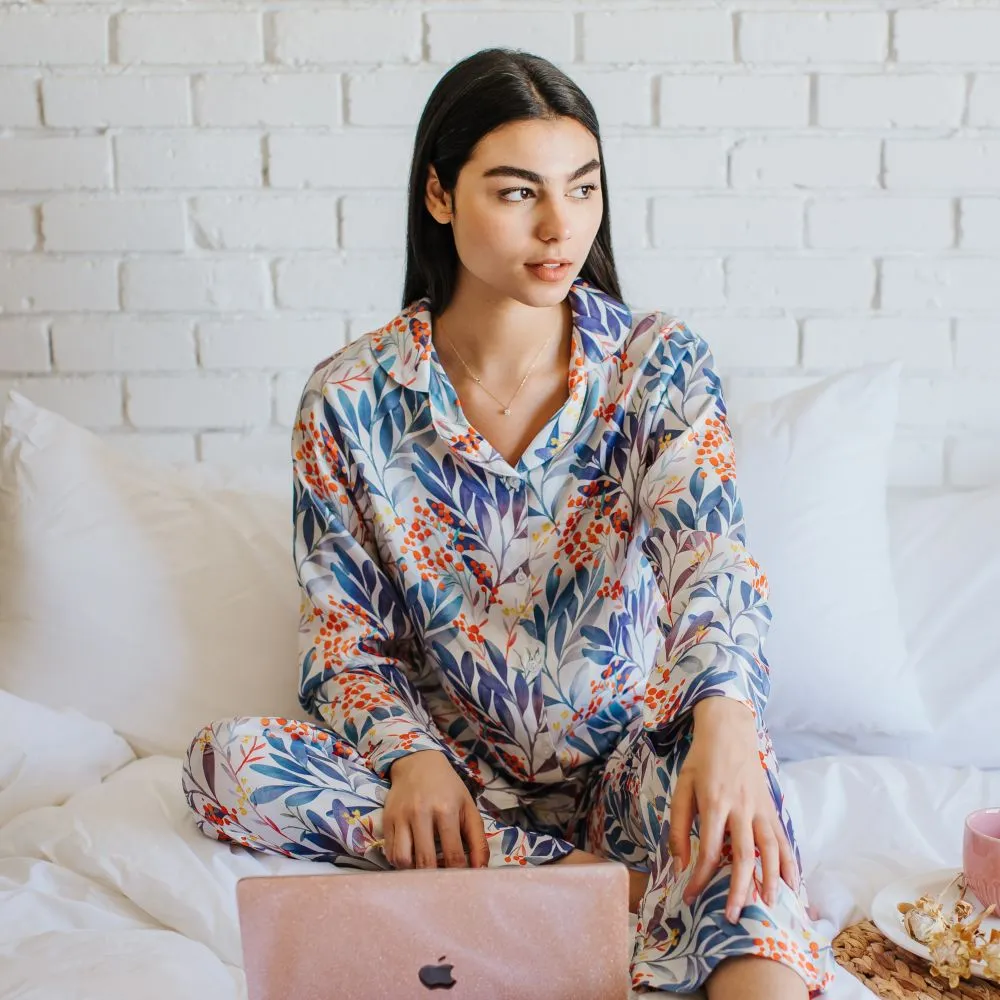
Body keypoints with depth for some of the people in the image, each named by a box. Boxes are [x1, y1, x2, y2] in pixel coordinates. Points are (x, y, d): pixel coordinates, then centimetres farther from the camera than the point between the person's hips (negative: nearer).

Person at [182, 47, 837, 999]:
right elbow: (344, 633, 0)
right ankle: (619, 882, -25)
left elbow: (706, 547, -23)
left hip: (635, 751, -2)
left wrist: (722, 718, -44)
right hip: (455, 765, 3)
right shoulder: (348, 401, -5)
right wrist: (411, 757, -21)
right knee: (223, 761, -24)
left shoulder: (659, 362, -7)